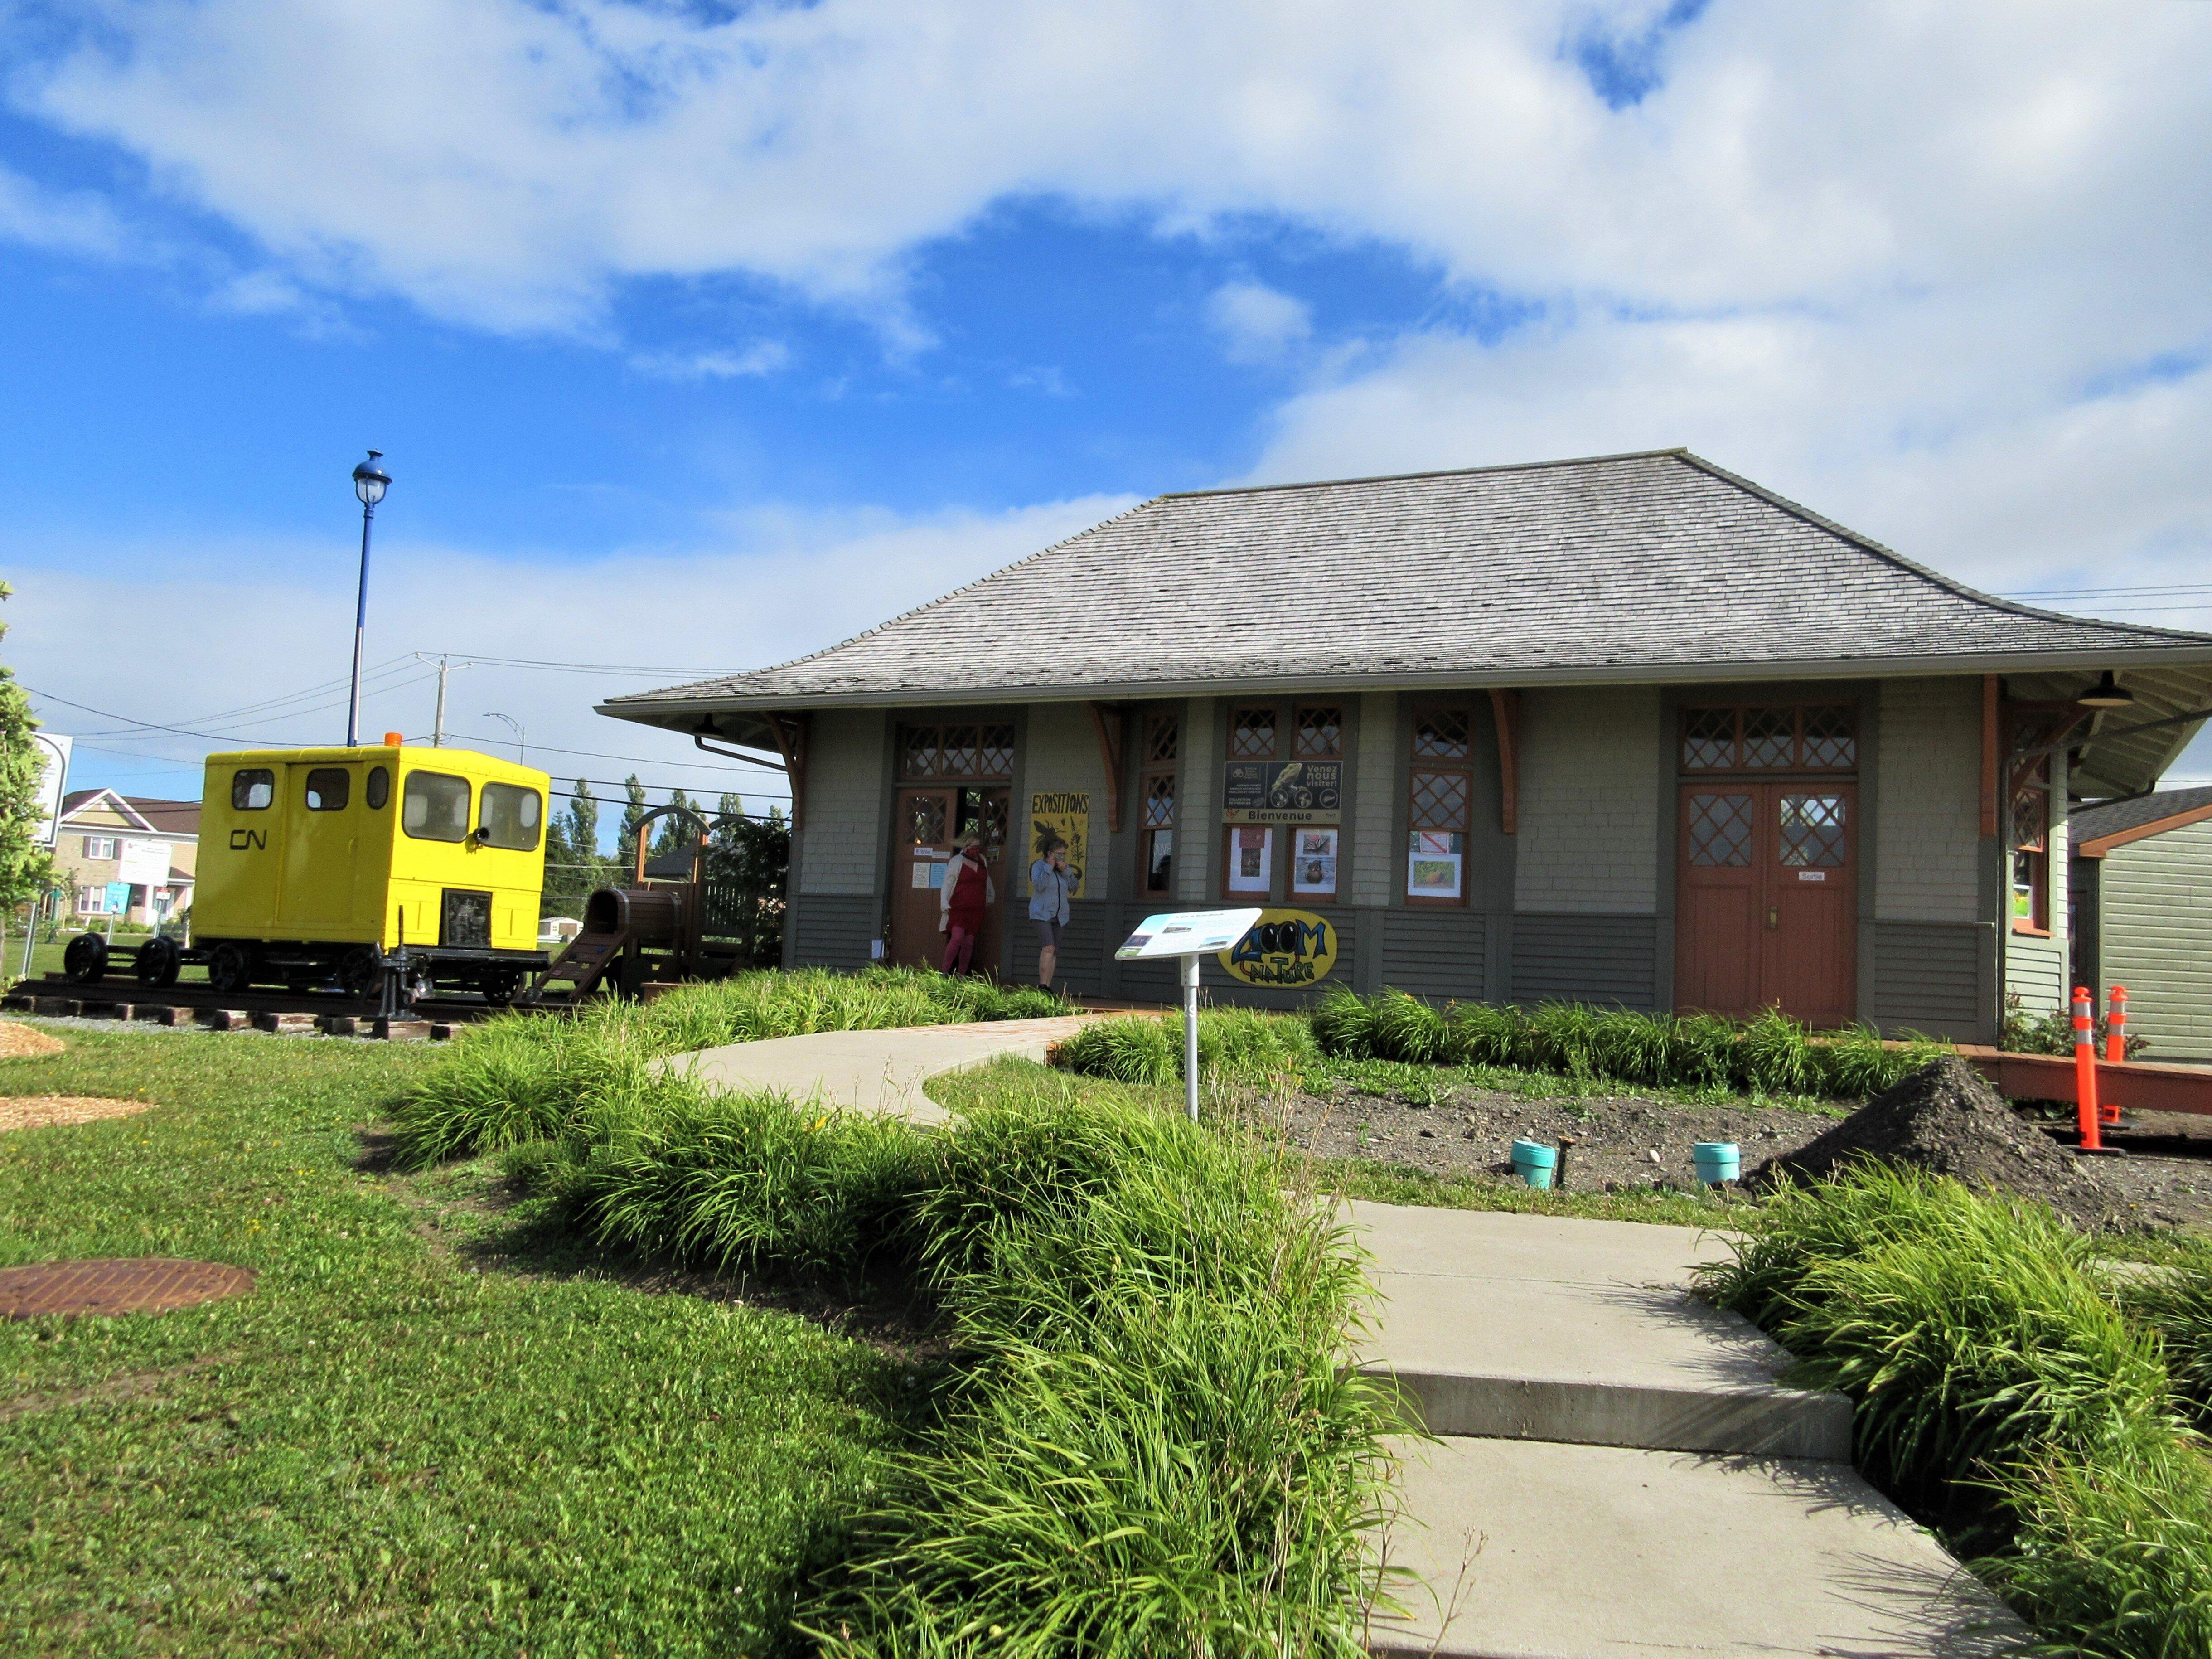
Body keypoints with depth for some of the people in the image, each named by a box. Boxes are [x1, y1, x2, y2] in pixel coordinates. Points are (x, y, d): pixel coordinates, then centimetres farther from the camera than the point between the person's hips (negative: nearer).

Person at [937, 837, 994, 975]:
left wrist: (990, 898, 37)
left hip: (976, 911, 5)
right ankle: (945, 972, -17)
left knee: (969, 943, 1)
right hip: (958, 908, -5)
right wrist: (945, 906, -9)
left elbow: (987, 882, 34)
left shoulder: (982, 861, 16)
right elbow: (947, 885, -1)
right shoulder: (957, 862, 0)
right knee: (957, 938, -21)